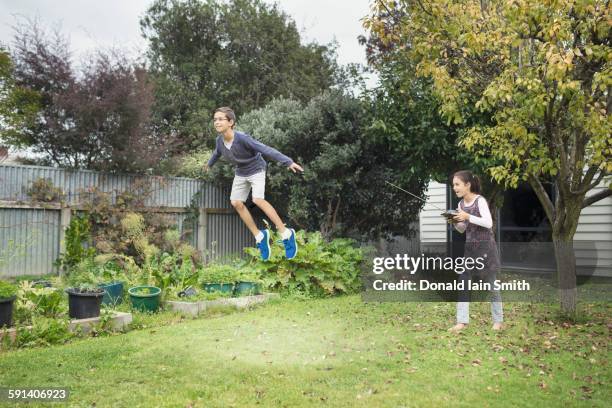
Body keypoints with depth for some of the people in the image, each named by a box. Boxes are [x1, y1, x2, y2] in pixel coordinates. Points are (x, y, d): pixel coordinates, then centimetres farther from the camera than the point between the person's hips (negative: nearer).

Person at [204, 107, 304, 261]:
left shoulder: (242, 138, -31)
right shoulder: (219, 140, -12)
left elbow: (265, 149, -34)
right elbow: (217, 153, 13)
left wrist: (288, 162, -40)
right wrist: (209, 164, 33)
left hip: (256, 169, -7)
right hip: (241, 173, 7)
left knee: (257, 200, -25)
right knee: (236, 202, -4)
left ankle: (286, 234, -15)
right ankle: (259, 236, 8)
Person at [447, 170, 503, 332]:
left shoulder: (480, 200, -12)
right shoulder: (461, 204, 7)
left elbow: (488, 223, -21)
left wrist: (468, 217, -27)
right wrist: (455, 222, -5)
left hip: (486, 247, -6)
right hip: (470, 247, 6)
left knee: (491, 285, 4)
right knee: (463, 284, 0)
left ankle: (498, 320, 19)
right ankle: (462, 321, 4)